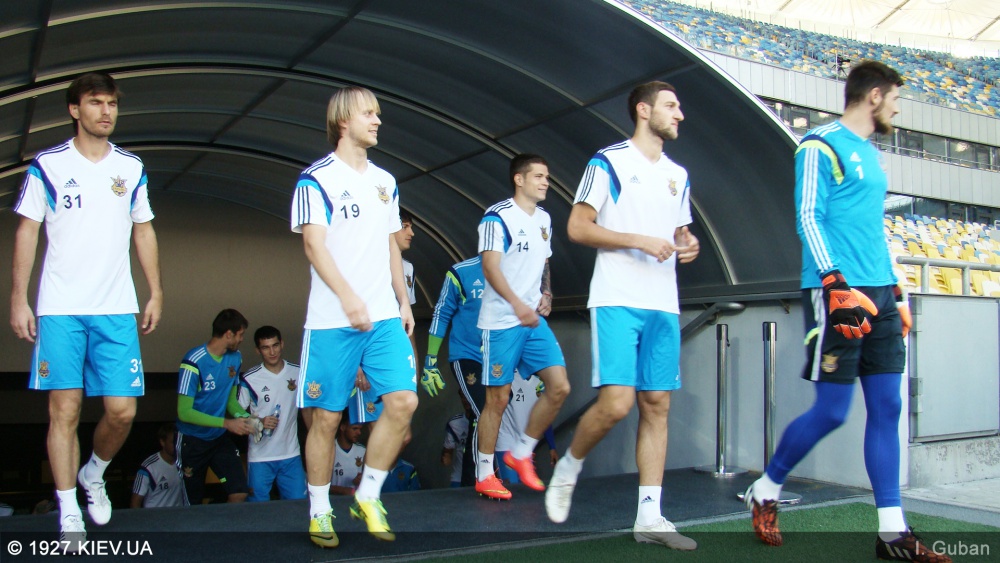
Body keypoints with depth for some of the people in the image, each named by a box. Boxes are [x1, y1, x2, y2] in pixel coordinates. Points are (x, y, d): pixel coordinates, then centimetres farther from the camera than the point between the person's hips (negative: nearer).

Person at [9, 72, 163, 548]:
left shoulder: (131, 168, 11)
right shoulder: (47, 165, 3)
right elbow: (27, 232, 4)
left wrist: (156, 293, 12)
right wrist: (18, 300, -1)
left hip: (117, 310, 2)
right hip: (59, 310, -2)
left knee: (122, 410, -2)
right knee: (64, 410, -2)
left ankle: (93, 474, 28)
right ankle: (68, 513, 10)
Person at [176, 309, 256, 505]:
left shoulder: (235, 358, 0)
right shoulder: (194, 362, -22)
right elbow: (184, 412, -22)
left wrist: (244, 417, -11)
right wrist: (227, 423, -25)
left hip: (220, 438, 5)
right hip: (192, 440, -5)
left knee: (240, 493, -7)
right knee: (193, 502, 7)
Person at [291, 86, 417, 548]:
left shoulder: (385, 181, 16)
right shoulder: (316, 179, -3)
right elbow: (314, 244, -13)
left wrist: (404, 302, 17)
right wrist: (348, 297, -25)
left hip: (385, 318, 5)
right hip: (331, 320, -5)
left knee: (403, 400, -7)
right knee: (326, 416, 1)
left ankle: (368, 497, 10)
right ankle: (319, 511, 18)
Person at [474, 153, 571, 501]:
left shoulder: (544, 219, 15)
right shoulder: (497, 217, -8)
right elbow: (490, 266, -16)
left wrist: (547, 294, 7)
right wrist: (517, 305, -26)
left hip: (535, 320, 7)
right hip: (501, 322, -7)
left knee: (559, 387, -2)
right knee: (498, 398, -1)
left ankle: (521, 454, 16)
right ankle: (484, 474, 14)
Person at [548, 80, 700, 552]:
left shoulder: (678, 175, 20)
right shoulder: (609, 162, 0)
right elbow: (577, 227, -6)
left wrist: (687, 244, 4)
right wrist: (639, 240, -14)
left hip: (663, 306, 6)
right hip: (617, 301, -6)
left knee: (657, 405, 3)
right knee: (615, 403, -16)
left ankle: (649, 516, 9)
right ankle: (567, 469, 12)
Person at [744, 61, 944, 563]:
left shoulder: (870, 153, 22)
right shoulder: (821, 146, -4)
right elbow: (808, 218, -12)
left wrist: (895, 293, 23)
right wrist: (836, 285, -21)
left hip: (877, 294, 8)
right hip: (836, 293, -8)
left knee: (886, 407, 5)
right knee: (831, 411, -5)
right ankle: (765, 491, 17)